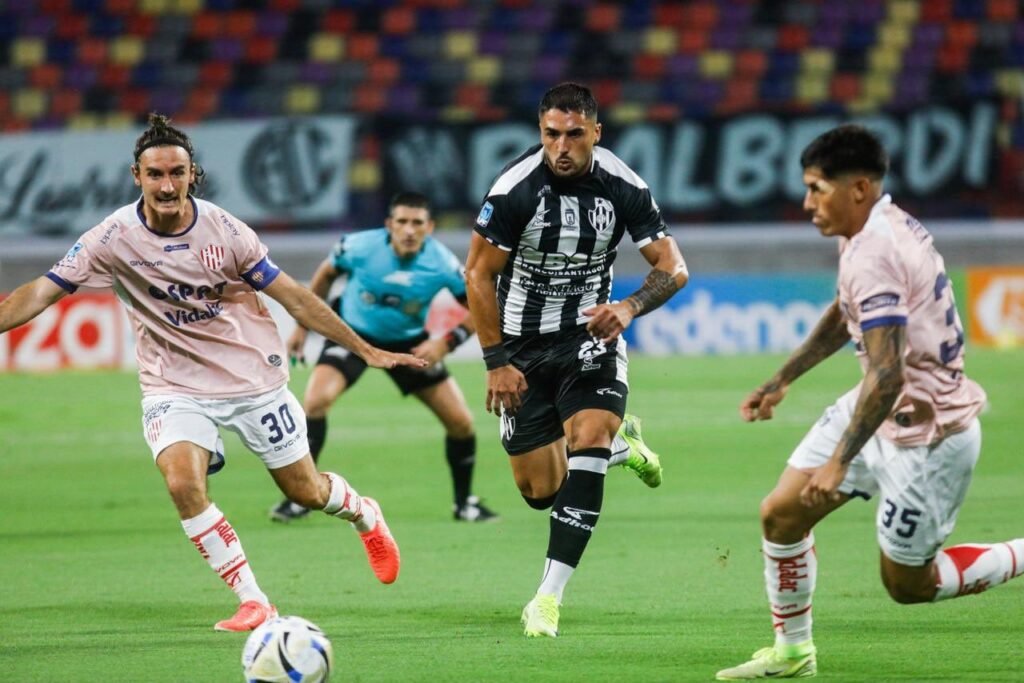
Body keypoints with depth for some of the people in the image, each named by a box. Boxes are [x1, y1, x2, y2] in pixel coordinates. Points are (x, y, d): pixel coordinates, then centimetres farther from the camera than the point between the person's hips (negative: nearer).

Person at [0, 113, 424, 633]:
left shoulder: (224, 230, -12)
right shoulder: (113, 238, -14)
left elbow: (294, 298, -4)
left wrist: (366, 350, -3)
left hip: (254, 378, 0)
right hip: (175, 389, 0)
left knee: (306, 492, 10)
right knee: (182, 481, -27)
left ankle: (364, 515, 48)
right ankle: (253, 602, -14)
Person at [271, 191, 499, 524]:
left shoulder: (442, 264, -23)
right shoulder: (359, 247, -24)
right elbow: (326, 274, -2)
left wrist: (445, 343, -23)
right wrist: (303, 327, 2)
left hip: (410, 342, 1)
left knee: (461, 421, -4)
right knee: (316, 400, -26)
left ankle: (465, 503, 20)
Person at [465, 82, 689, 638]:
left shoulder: (623, 187, -11)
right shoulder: (516, 187, -18)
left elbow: (673, 268, -7)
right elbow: (478, 274, -10)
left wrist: (628, 308, -27)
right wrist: (496, 361, -13)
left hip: (590, 336, 0)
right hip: (523, 346, 0)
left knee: (587, 439, -25)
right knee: (540, 492, 2)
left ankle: (549, 597, -21)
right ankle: (618, 441, 38)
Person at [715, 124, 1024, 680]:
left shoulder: (873, 255, -28)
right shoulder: (882, 227, 3)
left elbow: (887, 375, -34)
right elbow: (847, 313, 22)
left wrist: (839, 462, -33)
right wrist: (783, 378, 23)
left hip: (926, 437, -10)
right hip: (883, 411, 10)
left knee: (906, 584, 4)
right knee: (780, 513, 7)